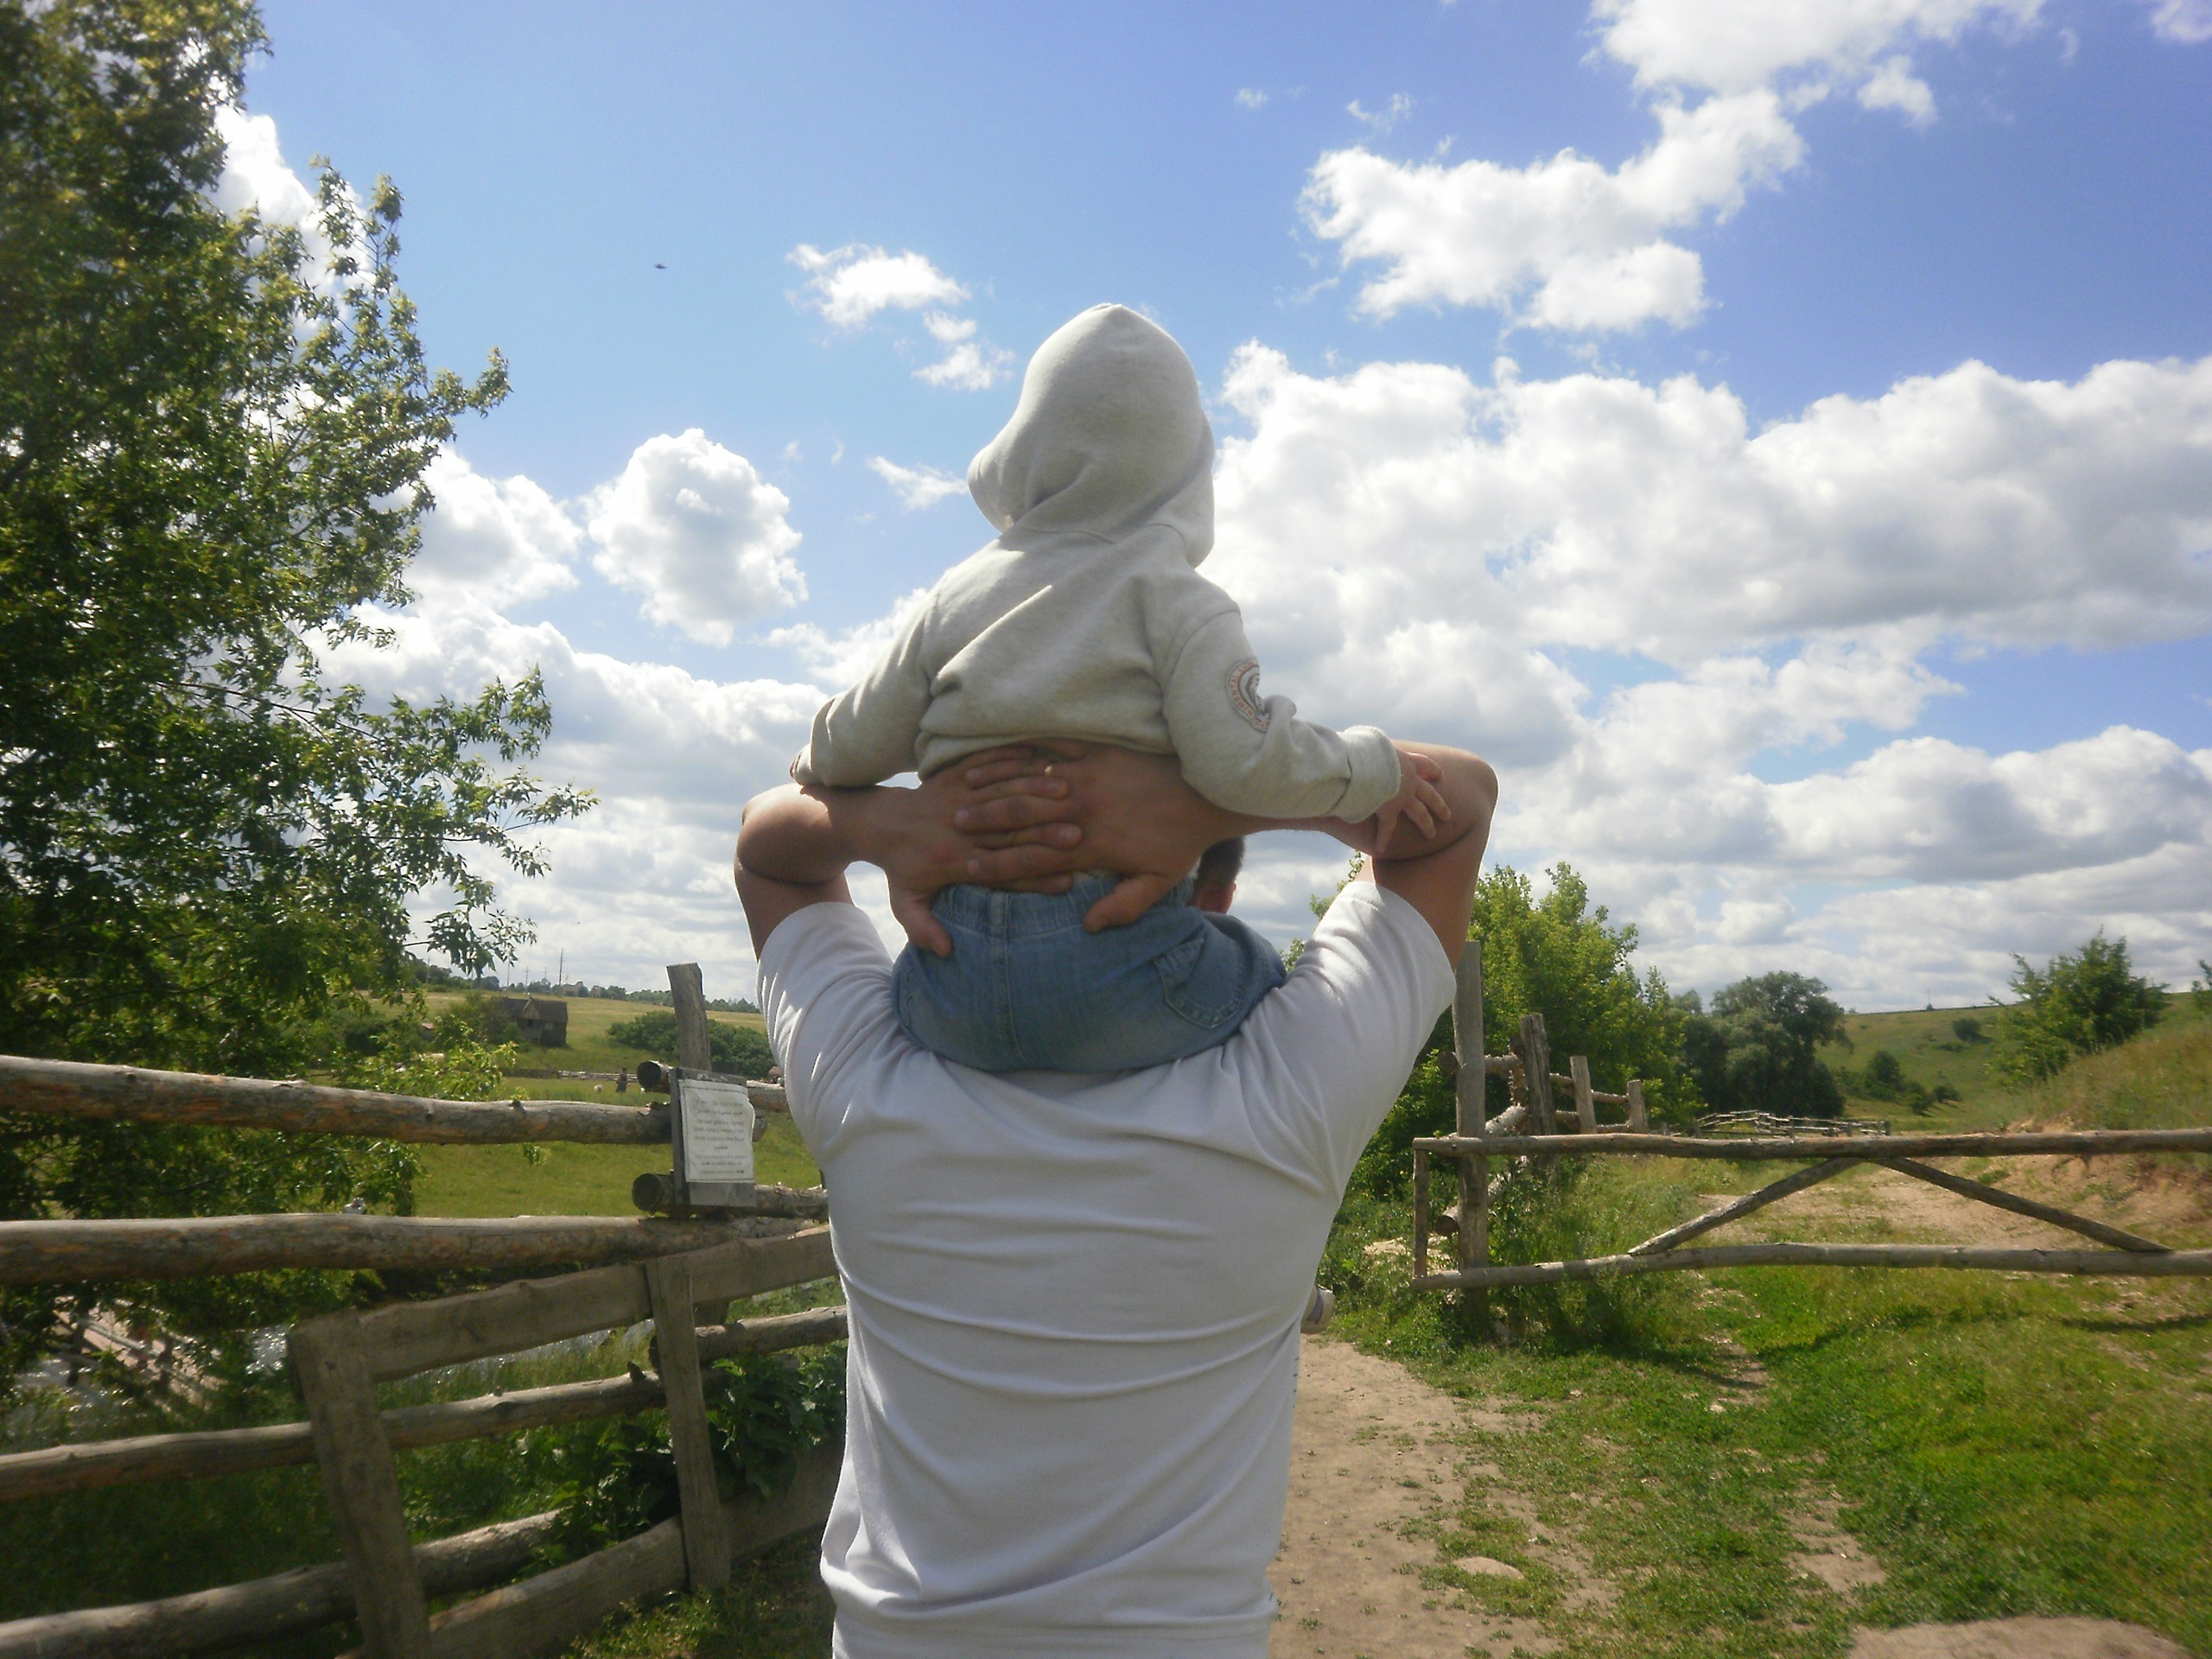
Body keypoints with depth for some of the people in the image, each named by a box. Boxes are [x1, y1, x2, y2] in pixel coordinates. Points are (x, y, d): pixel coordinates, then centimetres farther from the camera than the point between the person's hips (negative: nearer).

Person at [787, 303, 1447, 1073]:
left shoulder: (955, 598, 10)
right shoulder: (1173, 599, -2)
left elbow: (850, 748, 14)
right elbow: (1243, 762, -14)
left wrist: (811, 764, 36)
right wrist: (1375, 767, 2)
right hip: (1118, 988, -4)